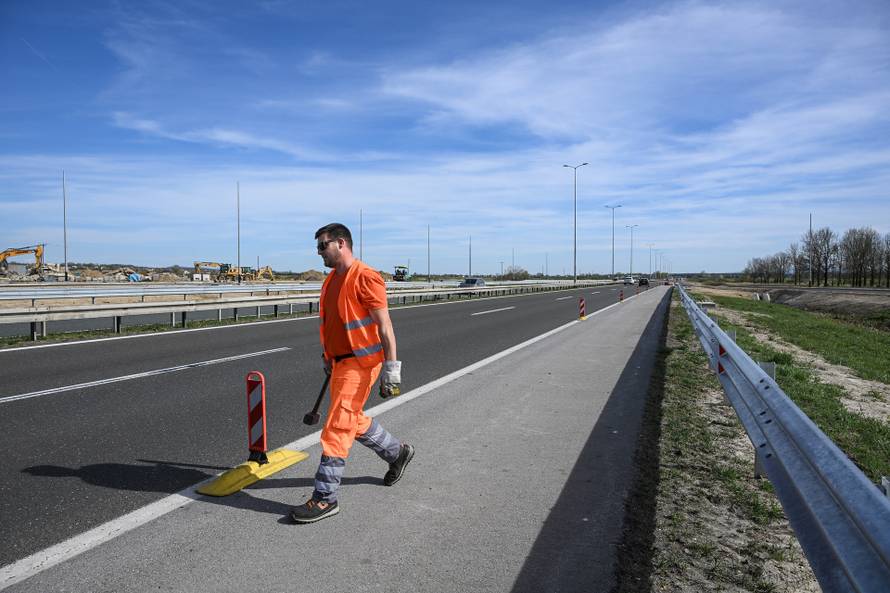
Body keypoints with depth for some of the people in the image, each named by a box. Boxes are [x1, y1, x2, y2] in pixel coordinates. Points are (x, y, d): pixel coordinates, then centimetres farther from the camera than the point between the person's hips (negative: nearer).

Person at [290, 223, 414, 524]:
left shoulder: (365, 278, -16)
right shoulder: (331, 281, 12)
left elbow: (384, 325, -18)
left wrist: (391, 368, -20)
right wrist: (329, 358, 25)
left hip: (360, 363, -9)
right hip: (341, 362, 9)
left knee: (337, 428, -7)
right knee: (353, 420, 20)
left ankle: (325, 499, 3)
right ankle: (397, 452, 41)